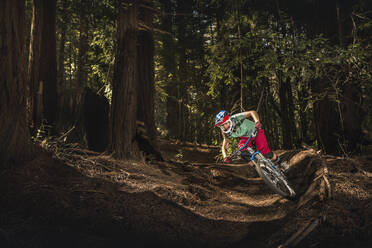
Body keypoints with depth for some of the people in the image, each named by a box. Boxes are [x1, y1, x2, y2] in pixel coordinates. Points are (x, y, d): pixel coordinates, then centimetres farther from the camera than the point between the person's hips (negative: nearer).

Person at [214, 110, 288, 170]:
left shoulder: (236, 118, -34)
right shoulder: (227, 133, -19)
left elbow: (252, 112, -35)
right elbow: (224, 147, -12)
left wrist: (257, 121, -54)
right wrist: (225, 156, -33)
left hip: (255, 131, -4)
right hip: (245, 137, 4)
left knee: (266, 153, -18)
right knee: (241, 149, -26)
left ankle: (280, 163, 9)